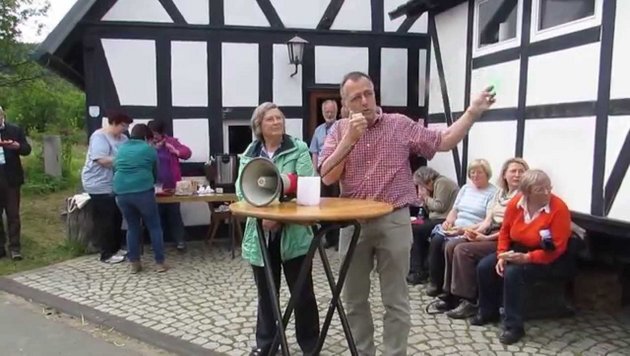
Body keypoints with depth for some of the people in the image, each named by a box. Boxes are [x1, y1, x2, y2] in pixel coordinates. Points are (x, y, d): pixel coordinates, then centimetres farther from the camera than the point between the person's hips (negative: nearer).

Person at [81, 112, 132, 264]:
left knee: (116, 218, 15)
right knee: (105, 220, -2)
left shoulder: (123, 138, 10)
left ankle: (116, 249, 28)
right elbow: (102, 160, -26)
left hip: (115, 185, 9)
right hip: (100, 186, -9)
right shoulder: (99, 137, -16)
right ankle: (107, 254, 6)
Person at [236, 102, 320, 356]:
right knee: (266, 293, 16)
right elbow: (241, 190, 1)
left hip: (294, 231, -3)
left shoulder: (299, 149, -2)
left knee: (302, 292, 5)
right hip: (261, 232, 3)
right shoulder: (249, 155, 9)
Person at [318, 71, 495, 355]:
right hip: (353, 223, 2)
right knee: (354, 298, 14)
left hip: (394, 221, -2)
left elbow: (443, 141, 3)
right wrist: (350, 138, -15)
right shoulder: (339, 130, 4)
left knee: (395, 300, 6)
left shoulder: (400, 125, 1)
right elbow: (327, 177, -7)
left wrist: (473, 111, -6)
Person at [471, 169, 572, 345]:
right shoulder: (515, 203, -8)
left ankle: (514, 326, -17)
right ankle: (488, 312, 13)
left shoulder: (559, 208, -23)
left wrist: (526, 258, -30)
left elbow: (557, 249, -22)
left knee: (512, 273, -31)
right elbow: (505, 231, 4)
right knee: (484, 266, -10)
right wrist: (502, 255, -10)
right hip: (516, 250, 6)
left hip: (546, 257, -6)